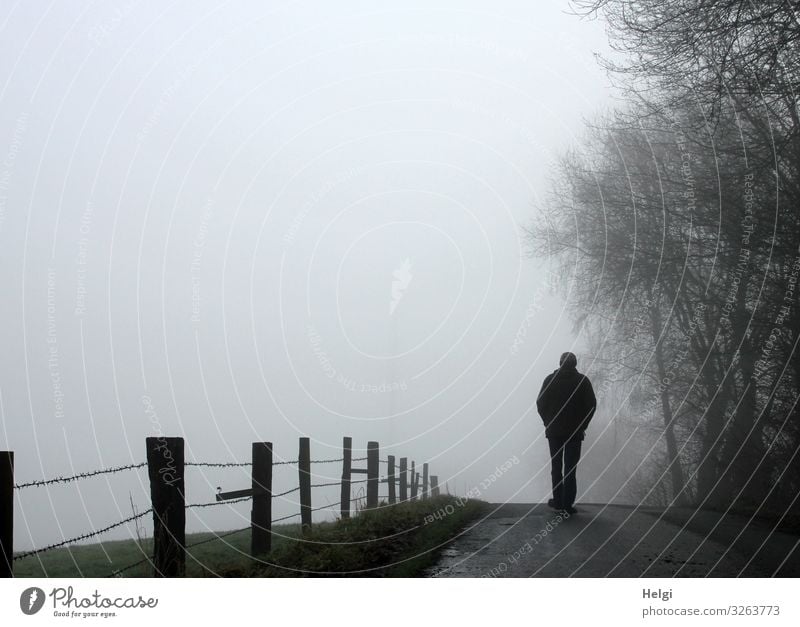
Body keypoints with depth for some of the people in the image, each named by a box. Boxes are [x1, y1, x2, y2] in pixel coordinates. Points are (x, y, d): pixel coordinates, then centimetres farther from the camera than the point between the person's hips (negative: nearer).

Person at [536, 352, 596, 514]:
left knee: (556, 466, 13)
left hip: (554, 430, 1)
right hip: (575, 432, -1)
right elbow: (591, 404, -4)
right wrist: (582, 425, 4)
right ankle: (567, 503, -4)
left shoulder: (550, 379, 1)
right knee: (570, 467, 1)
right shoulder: (582, 380, -2)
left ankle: (558, 500, 12)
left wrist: (548, 423, 7)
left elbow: (540, 403, -1)